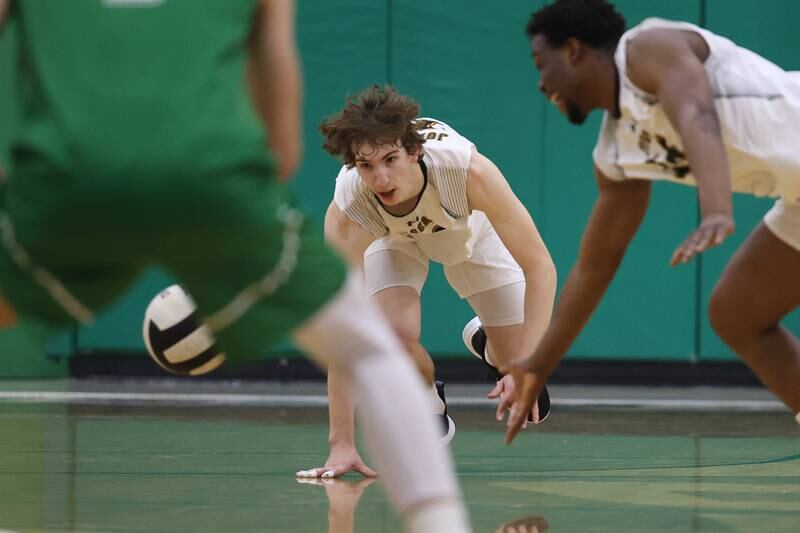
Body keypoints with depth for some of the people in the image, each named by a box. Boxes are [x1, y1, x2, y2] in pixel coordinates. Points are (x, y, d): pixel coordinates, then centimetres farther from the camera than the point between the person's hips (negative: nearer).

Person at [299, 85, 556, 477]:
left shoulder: (468, 170, -43)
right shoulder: (346, 212, -39)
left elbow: (539, 266, -36)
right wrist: (341, 443, -42)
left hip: (472, 229, 0)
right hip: (393, 240, 0)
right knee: (395, 333, -32)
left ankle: (485, 341, 34)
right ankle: (431, 412, 3)